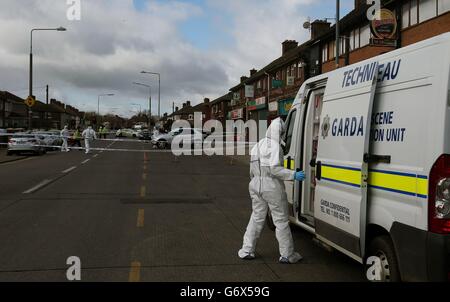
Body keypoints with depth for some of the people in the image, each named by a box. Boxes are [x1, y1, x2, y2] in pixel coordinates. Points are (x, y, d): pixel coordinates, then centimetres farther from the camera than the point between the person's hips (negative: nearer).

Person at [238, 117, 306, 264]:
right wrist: (294, 175, -21)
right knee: (281, 221, 3)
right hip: (272, 186, -8)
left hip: (256, 185, 8)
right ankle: (287, 255, 10)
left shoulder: (258, 145, 13)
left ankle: (247, 251, 19)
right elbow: (274, 168, -23)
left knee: (257, 218, 17)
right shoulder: (275, 146, -14)